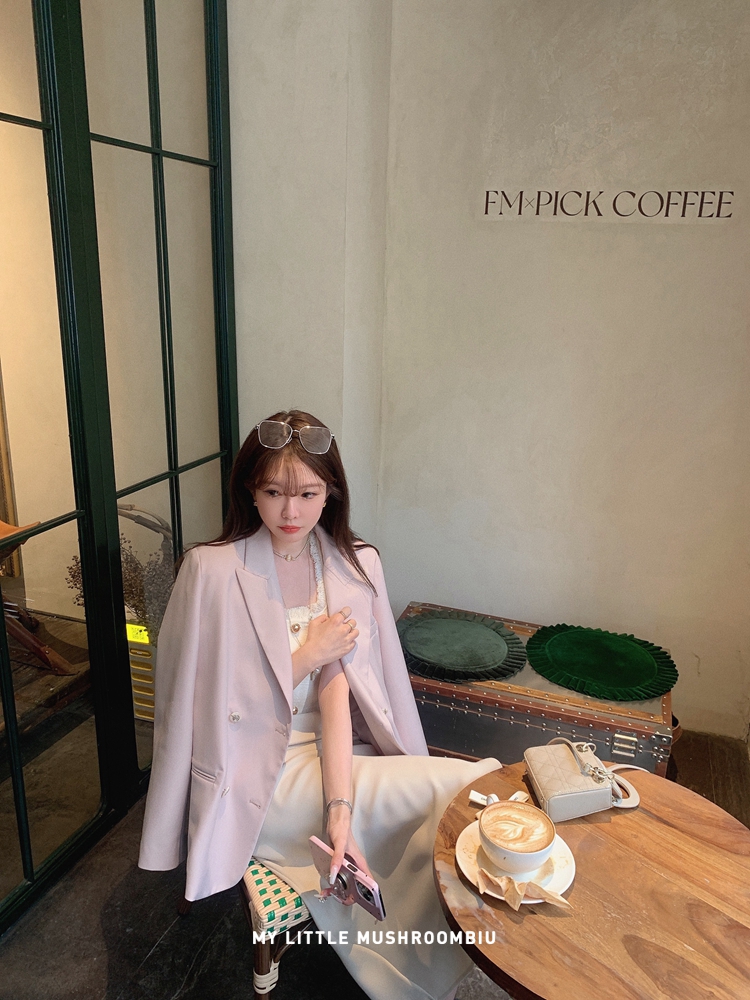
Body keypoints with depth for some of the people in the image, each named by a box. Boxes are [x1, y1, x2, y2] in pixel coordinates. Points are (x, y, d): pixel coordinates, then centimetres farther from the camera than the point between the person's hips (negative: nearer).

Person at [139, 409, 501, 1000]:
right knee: (468, 787, -20)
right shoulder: (213, 570, -11)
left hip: (336, 753, 5)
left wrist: (340, 810, -23)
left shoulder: (355, 567, -1)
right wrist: (310, 654, -12)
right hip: (256, 777, -4)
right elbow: (210, 701, -8)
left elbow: (337, 690, -11)